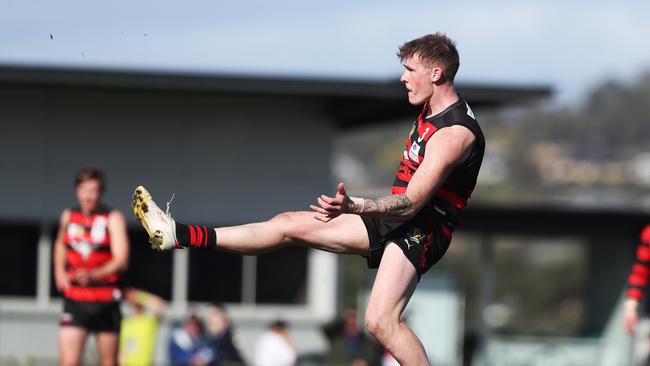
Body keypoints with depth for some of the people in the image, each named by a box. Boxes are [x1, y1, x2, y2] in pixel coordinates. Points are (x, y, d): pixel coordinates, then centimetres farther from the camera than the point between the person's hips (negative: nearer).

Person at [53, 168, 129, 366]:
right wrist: (59, 269, 11)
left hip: (105, 301, -2)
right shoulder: (68, 216, 7)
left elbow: (121, 260, -17)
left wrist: (93, 274, -34)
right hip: (74, 299, 2)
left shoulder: (113, 218, -6)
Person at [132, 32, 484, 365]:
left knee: (381, 321, -27)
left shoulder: (455, 133, -22)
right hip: (396, 218, 10)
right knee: (289, 224, 7)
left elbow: (411, 204, -29)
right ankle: (181, 235, 9)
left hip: (420, 230, -10)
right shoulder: (431, 112, 9)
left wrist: (353, 206, -40)